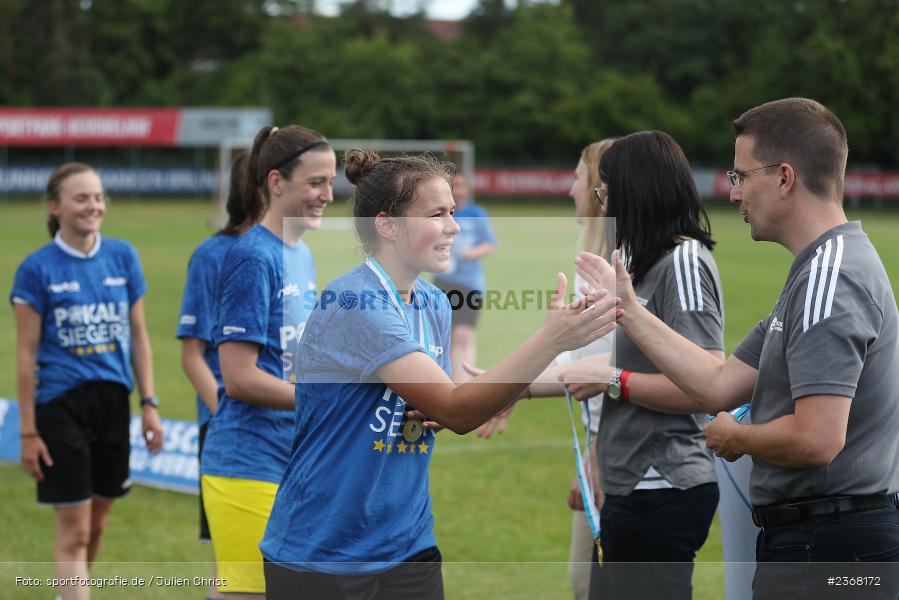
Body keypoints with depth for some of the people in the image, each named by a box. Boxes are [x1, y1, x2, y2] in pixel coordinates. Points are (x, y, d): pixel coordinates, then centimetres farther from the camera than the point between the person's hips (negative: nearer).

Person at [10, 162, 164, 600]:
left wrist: (149, 404, 6)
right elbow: (26, 354, -5)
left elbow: (138, 335, 11)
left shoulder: (123, 257, 5)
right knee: (73, 531, -4)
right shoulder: (37, 269, -6)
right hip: (60, 404, -4)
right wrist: (27, 431, -7)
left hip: (113, 400, 4)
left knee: (97, 520, 14)